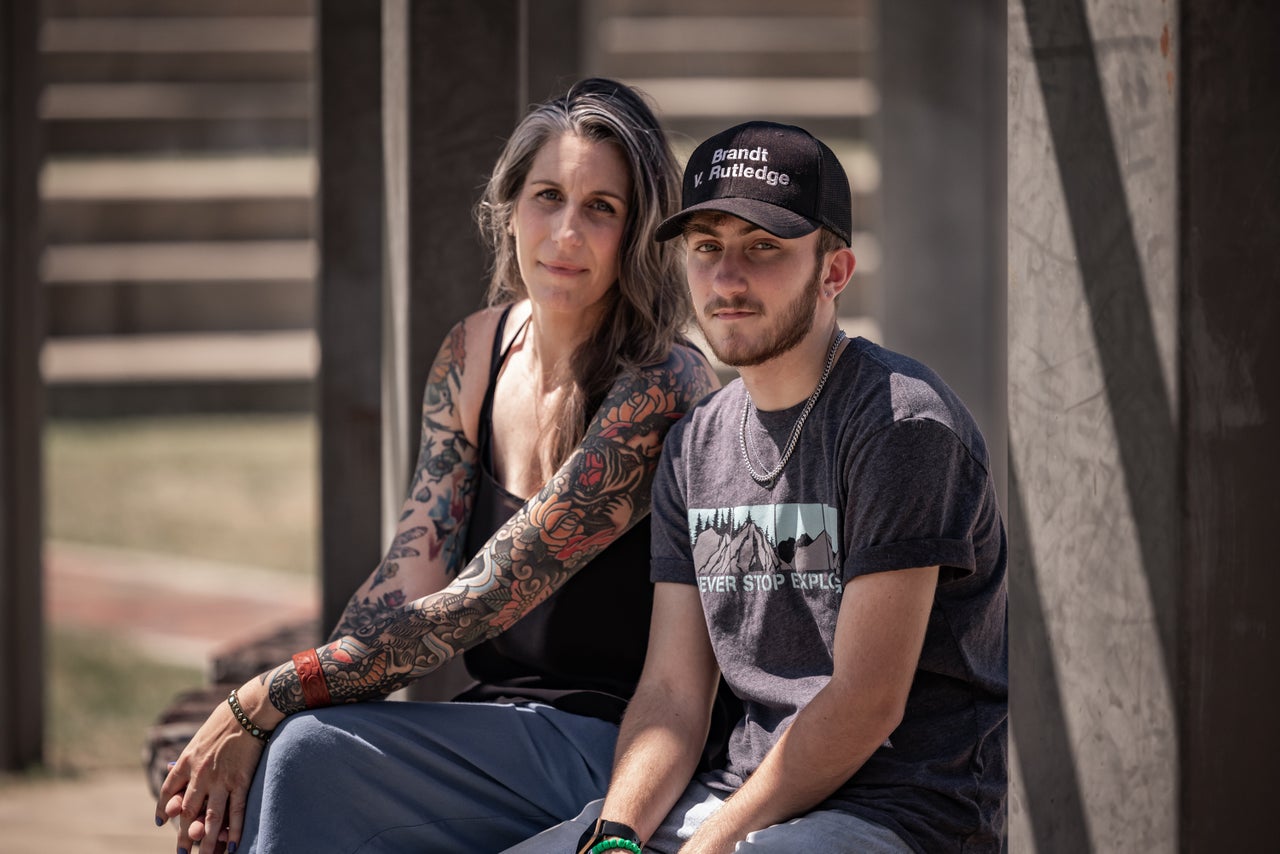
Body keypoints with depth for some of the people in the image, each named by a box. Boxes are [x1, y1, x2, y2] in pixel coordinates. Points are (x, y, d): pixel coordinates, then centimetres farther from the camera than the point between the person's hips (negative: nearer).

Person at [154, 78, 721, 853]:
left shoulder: (661, 390, -17)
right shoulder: (475, 354, 7)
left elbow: (476, 604, -19)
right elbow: (410, 578, 2)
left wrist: (263, 704, -19)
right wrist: (251, 722, -13)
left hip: (611, 746, -6)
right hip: (504, 724, 7)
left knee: (308, 754, -25)